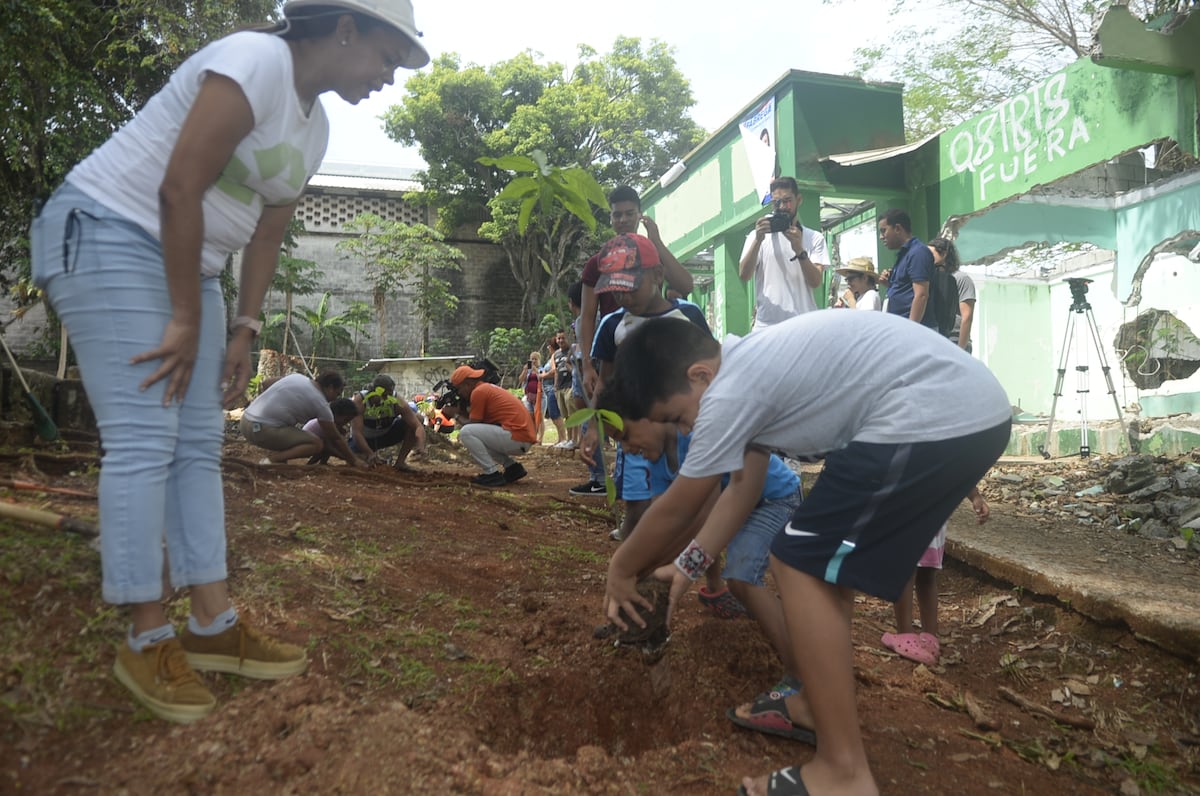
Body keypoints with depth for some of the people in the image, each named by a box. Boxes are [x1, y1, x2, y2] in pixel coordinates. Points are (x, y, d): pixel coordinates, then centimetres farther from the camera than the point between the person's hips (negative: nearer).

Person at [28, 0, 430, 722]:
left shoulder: (315, 126, 11)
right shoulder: (256, 60, -17)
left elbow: (267, 236, 12)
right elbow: (179, 186, -23)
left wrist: (244, 330, 5)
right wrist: (187, 322, -19)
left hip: (186, 262, 9)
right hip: (107, 236, -9)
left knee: (199, 445, 4)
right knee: (144, 441, -12)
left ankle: (214, 627, 9)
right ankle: (147, 641, -2)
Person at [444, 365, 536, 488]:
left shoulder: (478, 391, -7)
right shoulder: (488, 388, 21)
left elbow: (472, 424, -5)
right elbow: (478, 423, 23)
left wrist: (455, 414, 10)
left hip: (517, 438, -10)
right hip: (525, 435, 10)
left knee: (466, 433, -13)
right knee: (479, 437, 27)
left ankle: (493, 474, -8)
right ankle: (512, 466, 16)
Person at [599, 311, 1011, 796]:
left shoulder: (730, 392, -13)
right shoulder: (750, 361, 15)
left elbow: (675, 510, 0)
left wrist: (621, 569, 16)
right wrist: (689, 562, 25)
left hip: (934, 420, -11)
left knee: (801, 567, -4)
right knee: (821, 559, 19)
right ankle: (818, 707, 31)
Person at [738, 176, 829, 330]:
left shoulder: (814, 238, 11)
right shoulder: (758, 235, 10)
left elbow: (815, 282, -3)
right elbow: (744, 275, -5)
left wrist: (799, 249, -16)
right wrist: (758, 240, -18)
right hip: (767, 326, -1)